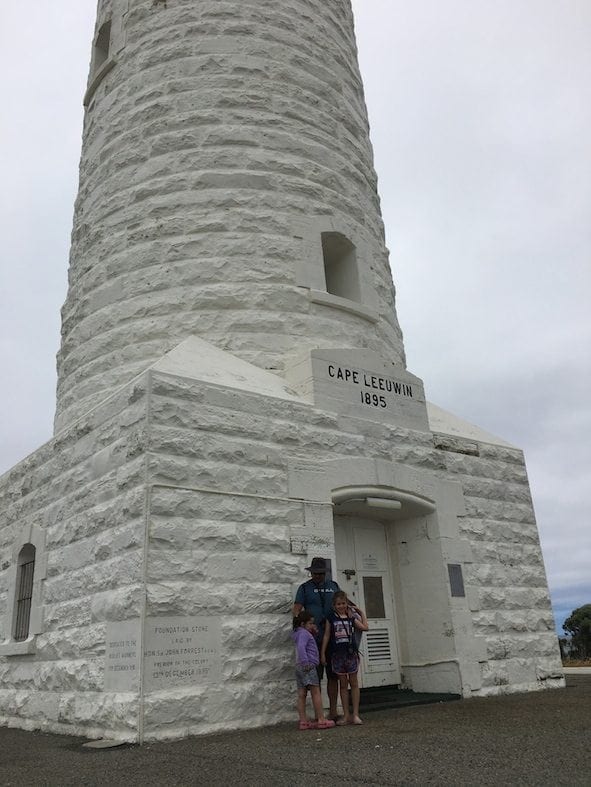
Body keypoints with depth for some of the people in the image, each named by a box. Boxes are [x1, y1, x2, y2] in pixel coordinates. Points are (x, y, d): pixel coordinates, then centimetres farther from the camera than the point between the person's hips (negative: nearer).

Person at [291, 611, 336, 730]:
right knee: (316, 692, -4)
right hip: (308, 666, -10)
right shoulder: (304, 633, -10)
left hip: (299, 667, 10)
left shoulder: (299, 633, 21)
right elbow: (301, 647, -24)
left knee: (302, 694, 6)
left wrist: (314, 633, 18)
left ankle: (303, 722, 7)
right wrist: (305, 662, -27)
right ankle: (321, 720, -2)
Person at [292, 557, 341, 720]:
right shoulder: (305, 588, 5)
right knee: (316, 676, 2)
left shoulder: (333, 586, 14)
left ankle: (333, 711, 15)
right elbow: (297, 608, -3)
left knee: (333, 675, 7)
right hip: (314, 639, -3)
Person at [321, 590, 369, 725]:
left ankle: (355, 714, 8)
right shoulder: (331, 618, 1)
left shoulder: (351, 617, 4)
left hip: (351, 652, 0)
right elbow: (326, 635, 3)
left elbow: (365, 627, 3)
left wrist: (361, 612, 7)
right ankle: (346, 715, 13)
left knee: (353, 683, 3)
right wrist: (323, 653, 1)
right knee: (343, 684, 7)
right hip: (337, 653, 0)